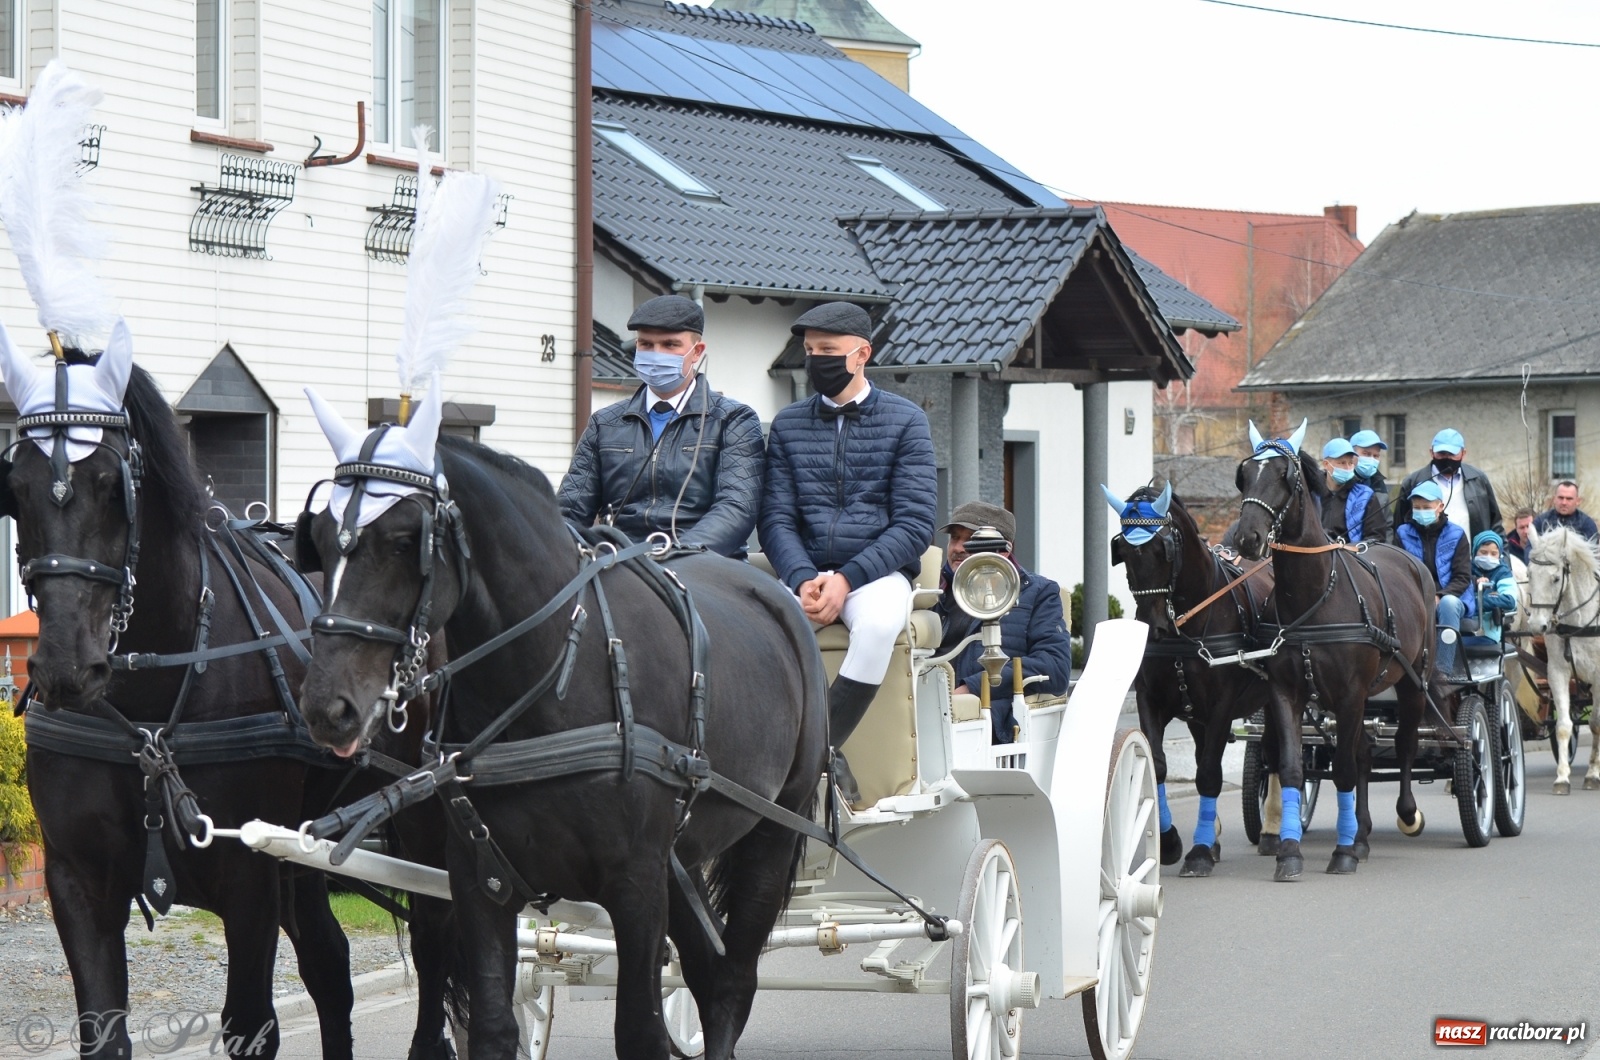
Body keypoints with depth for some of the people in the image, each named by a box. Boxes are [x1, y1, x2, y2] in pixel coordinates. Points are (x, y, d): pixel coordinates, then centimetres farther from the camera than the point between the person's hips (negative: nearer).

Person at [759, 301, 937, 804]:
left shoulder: (905, 420, 5)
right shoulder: (788, 425, 13)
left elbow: (915, 525, -3)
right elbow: (776, 520, 6)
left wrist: (847, 579, -15)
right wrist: (803, 580, -16)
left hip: (877, 571, -2)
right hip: (806, 571, 2)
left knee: (878, 623, -37)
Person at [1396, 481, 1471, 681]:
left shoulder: (1455, 535, 5)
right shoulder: (1403, 534, 9)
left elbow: (1463, 576, 0)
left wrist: (1440, 596, -18)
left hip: (1448, 598, 0)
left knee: (1448, 603, -38)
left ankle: (1444, 669, -36)